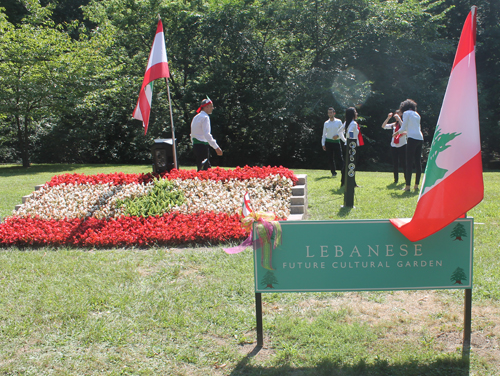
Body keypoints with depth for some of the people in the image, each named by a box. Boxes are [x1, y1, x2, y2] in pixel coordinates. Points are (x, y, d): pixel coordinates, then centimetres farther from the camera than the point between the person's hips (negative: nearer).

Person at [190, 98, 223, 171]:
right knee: (203, 169, -8)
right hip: (203, 146, -10)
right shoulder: (205, 117, -12)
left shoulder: (196, 117, 17)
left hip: (195, 145, 10)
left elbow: (192, 134, 19)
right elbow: (207, 135, -21)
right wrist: (216, 147, -23)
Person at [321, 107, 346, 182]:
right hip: (328, 142, 2)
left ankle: (343, 172, -6)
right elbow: (324, 134, 10)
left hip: (337, 142, -2)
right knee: (330, 158, 3)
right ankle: (333, 172, 14)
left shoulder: (339, 122, 2)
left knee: (339, 158, -8)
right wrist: (323, 144, 6)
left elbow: (342, 131, 8)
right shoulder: (326, 123, 7)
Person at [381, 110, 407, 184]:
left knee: (403, 162, -2)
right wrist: (388, 118, -6)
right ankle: (396, 179, 10)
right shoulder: (393, 125, 11)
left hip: (402, 145, -4)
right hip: (394, 146, 4)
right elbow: (383, 126, 4)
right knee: (395, 163, 3)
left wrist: (399, 119, -22)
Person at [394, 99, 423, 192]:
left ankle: (408, 185, -7)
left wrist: (397, 132, 18)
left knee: (409, 162, -6)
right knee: (418, 162, 8)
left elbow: (403, 127, -1)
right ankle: (416, 185, 11)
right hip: (420, 138, 7)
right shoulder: (417, 114, 22)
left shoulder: (406, 113, 3)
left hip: (412, 138, -7)